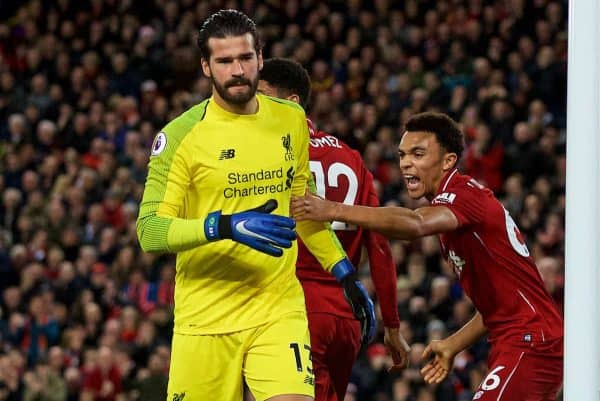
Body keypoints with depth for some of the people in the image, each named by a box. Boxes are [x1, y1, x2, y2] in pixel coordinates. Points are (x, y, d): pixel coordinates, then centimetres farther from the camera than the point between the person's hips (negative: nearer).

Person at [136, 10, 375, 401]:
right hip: (205, 319, -2)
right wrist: (227, 227, -27)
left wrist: (347, 275, 19)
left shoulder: (290, 120, 7)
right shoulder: (181, 135, -7)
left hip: (279, 309, 2)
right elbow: (149, 231, -14)